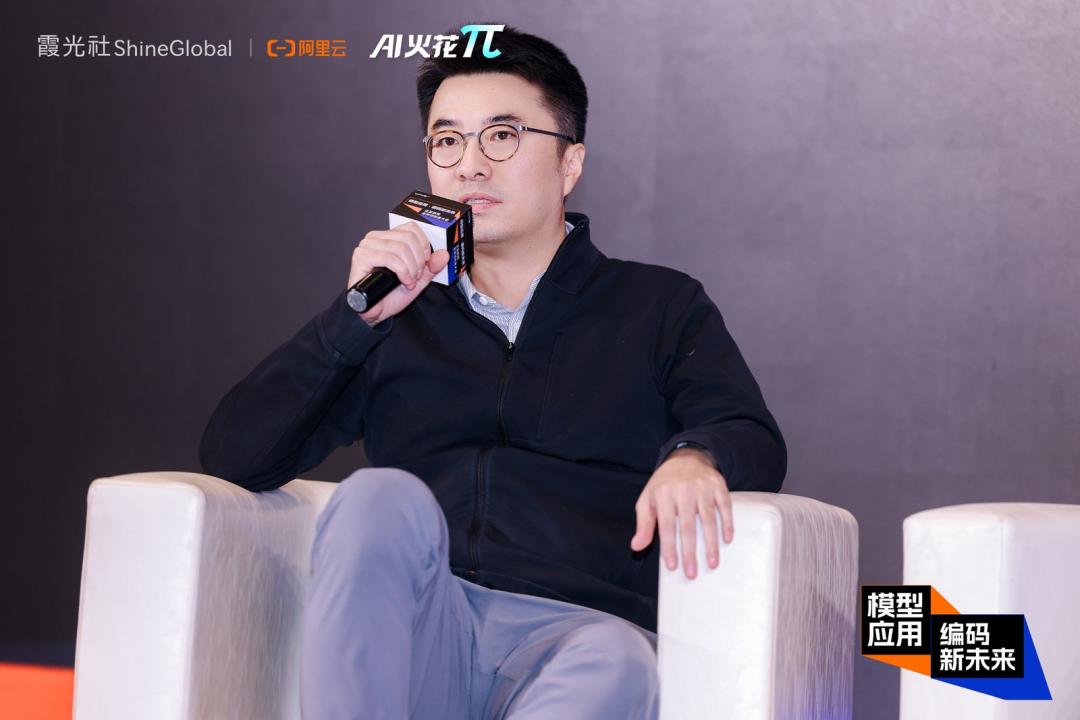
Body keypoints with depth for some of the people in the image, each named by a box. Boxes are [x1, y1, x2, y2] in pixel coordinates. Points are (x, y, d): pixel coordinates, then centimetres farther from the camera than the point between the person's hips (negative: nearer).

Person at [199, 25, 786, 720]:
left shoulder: (660, 306, 20)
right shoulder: (399, 319, 23)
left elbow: (756, 443, 4)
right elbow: (232, 458, 12)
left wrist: (694, 457, -21)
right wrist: (358, 315, 0)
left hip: (575, 632, -1)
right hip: (415, 636, 2)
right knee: (382, 497, -31)